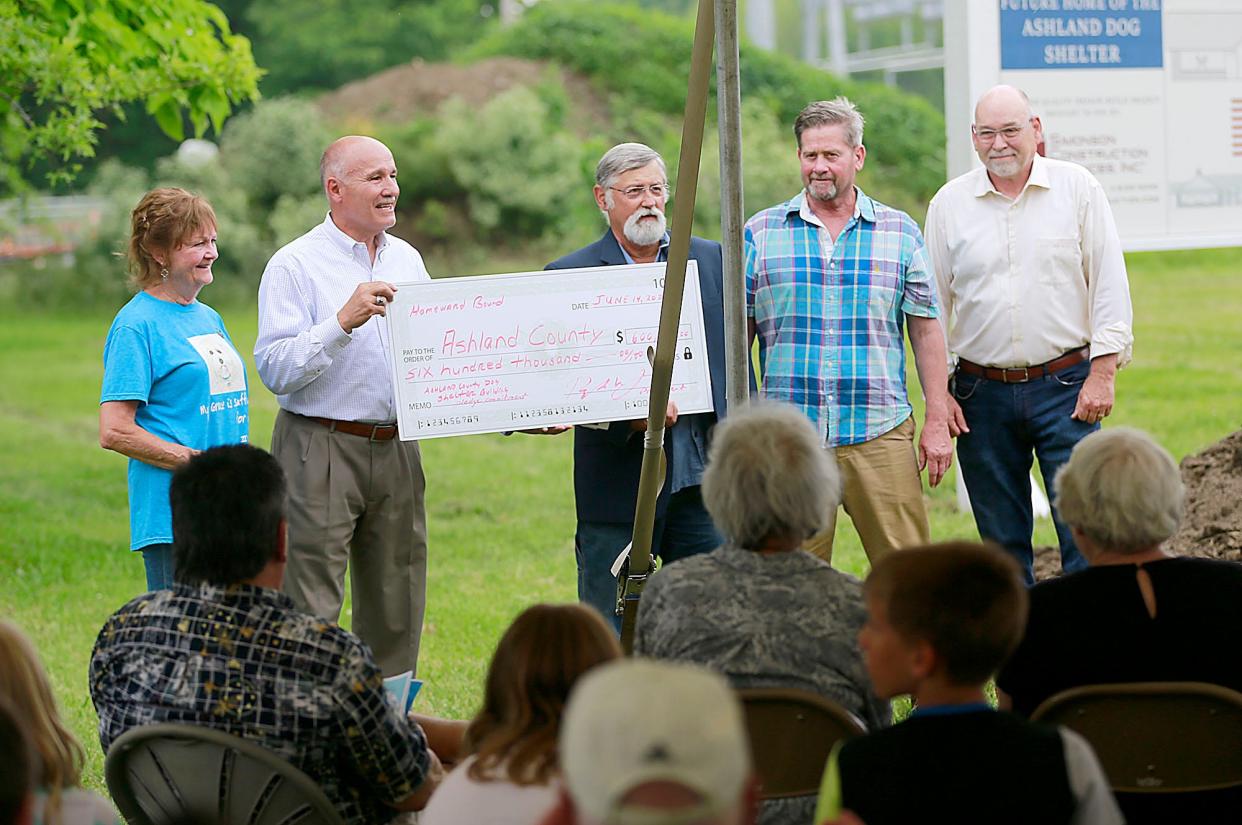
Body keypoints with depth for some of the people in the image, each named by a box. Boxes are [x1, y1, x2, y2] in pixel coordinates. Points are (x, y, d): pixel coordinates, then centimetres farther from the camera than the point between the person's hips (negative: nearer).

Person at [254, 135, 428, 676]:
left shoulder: (407, 260, 14)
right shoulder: (294, 265, -6)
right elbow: (274, 369, -15)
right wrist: (343, 321, -23)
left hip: (396, 449, 6)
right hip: (320, 452, -6)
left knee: (396, 610, 10)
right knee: (312, 612, -8)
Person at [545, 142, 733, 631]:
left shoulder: (711, 260, 10)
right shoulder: (569, 276, 0)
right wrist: (628, 416, -20)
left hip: (702, 477, 3)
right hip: (618, 482, -3)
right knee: (610, 636, 2)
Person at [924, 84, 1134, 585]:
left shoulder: (1077, 188, 1)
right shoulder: (949, 204, 6)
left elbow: (1109, 285, 1)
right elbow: (932, 304, 10)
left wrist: (1102, 373, -6)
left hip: (1066, 387, -2)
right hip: (982, 393, 2)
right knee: (1002, 542, 7)